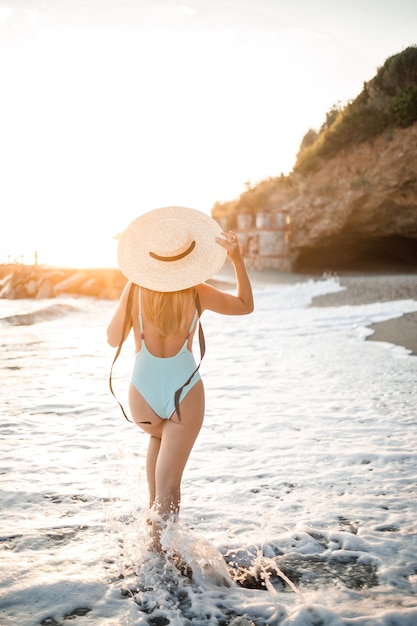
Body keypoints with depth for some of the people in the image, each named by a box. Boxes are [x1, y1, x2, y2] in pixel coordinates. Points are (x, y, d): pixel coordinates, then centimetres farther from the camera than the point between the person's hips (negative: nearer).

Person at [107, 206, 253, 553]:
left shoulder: (135, 290, -11)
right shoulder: (196, 293, -12)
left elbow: (114, 339, 3)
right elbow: (245, 305, 6)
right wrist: (238, 259, 3)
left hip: (143, 392, 2)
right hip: (185, 393, -2)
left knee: (159, 436, 35)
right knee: (169, 482, 7)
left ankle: (155, 507, 34)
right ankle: (160, 542, 5)